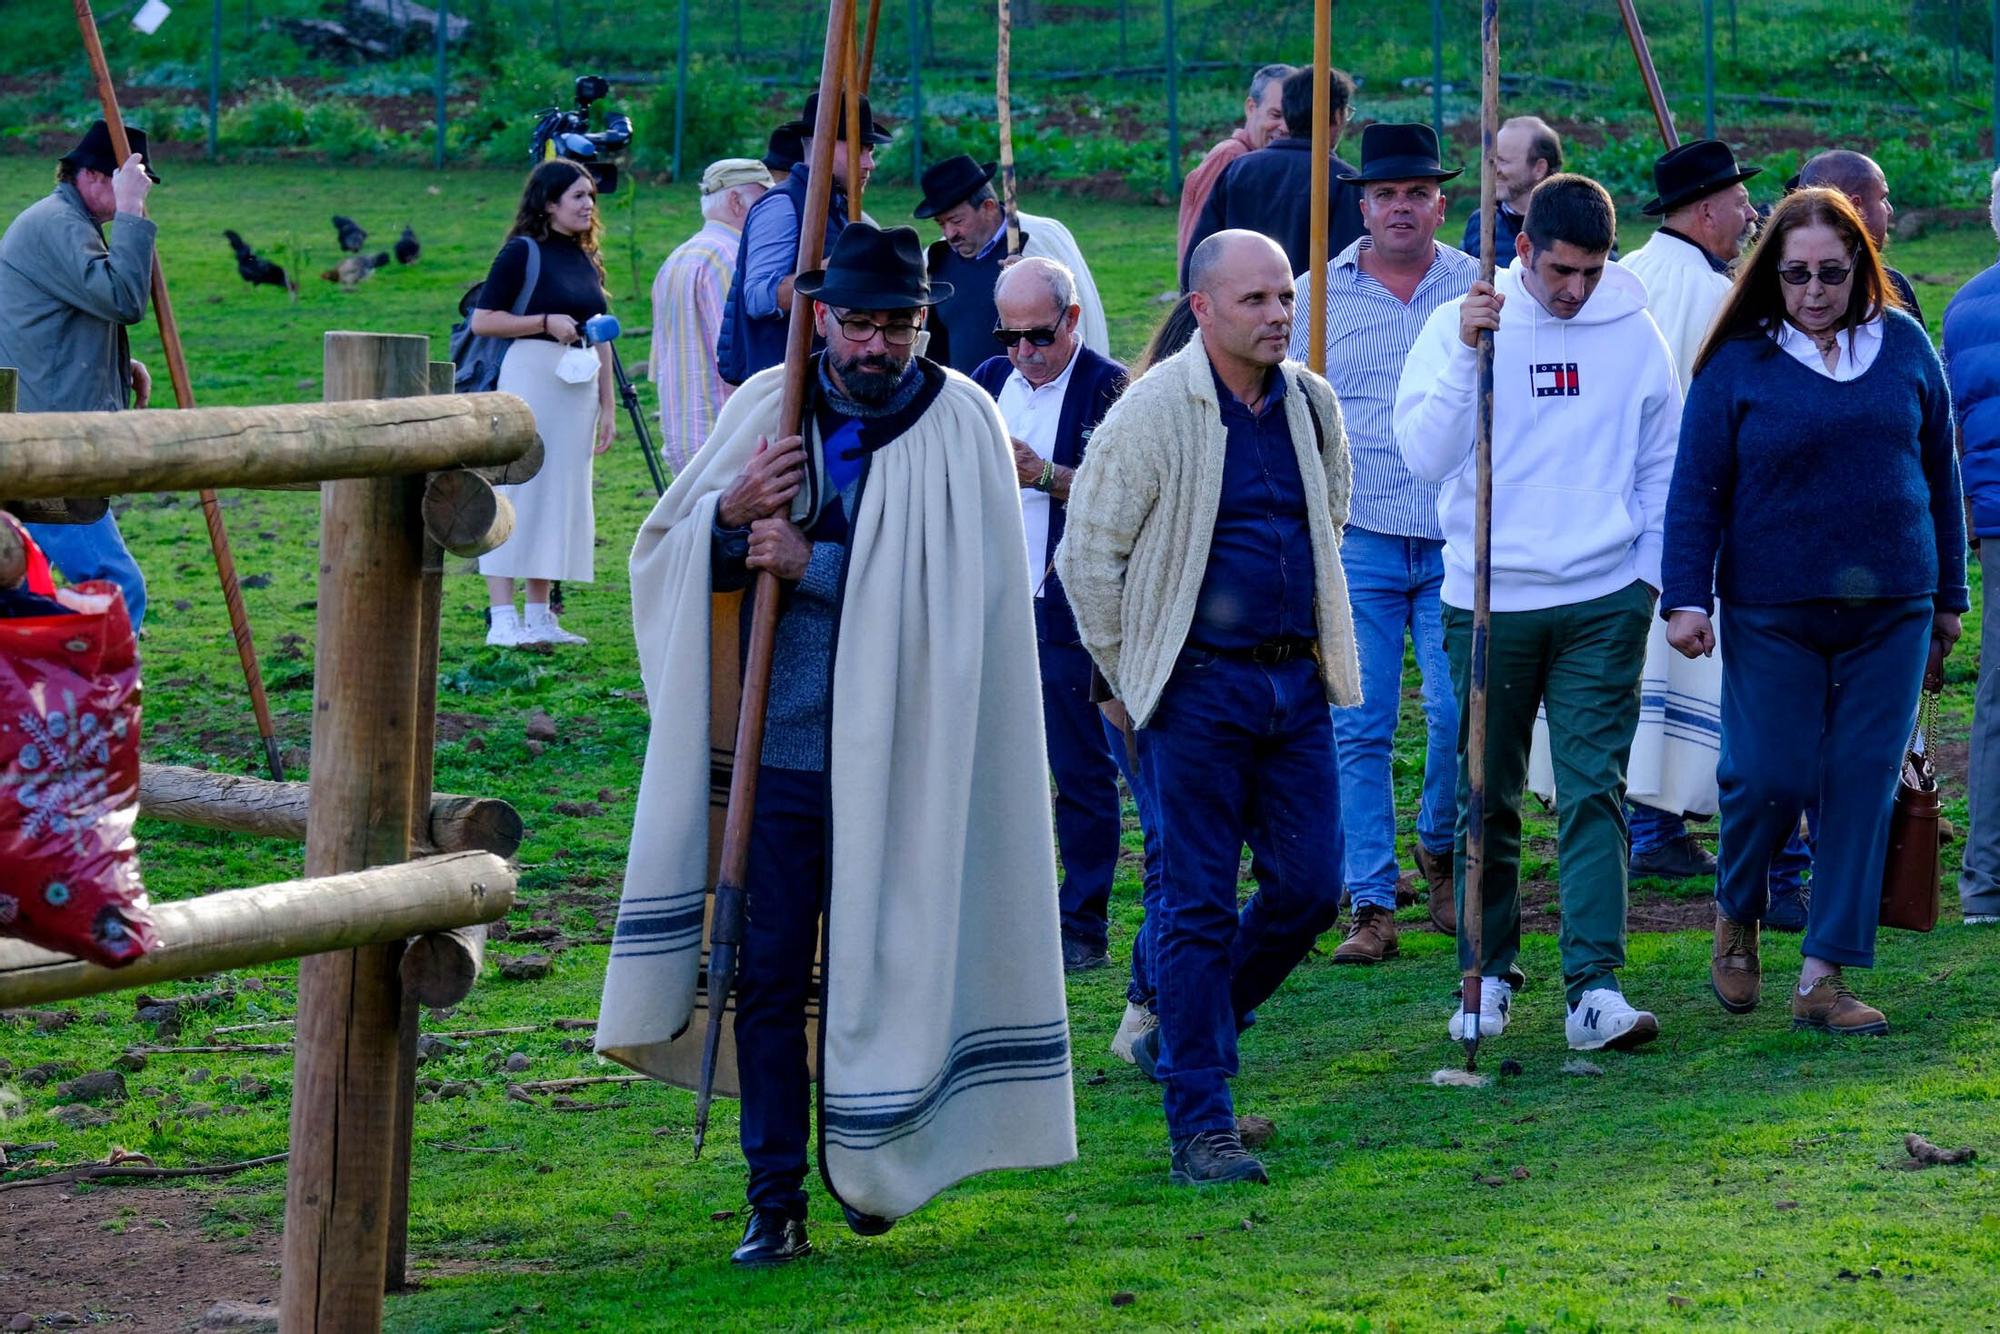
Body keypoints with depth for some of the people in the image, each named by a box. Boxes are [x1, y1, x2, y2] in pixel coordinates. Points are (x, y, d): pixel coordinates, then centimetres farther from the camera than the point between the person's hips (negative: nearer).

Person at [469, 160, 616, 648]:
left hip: (579, 384, 7)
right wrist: (546, 322, -17)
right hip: (531, 374, -7)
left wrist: (607, 405, 15)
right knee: (517, 492, -9)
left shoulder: (586, 259, 15)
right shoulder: (523, 252, -5)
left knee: (561, 496, 7)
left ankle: (539, 617, 10)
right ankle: (503, 619, -11)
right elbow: (482, 320, -9)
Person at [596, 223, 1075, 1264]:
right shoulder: (766, 408, 6)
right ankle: (774, 1198, 6)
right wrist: (728, 516, -10)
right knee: (770, 973, 0)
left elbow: (958, 586, -14)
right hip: (779, 747, 2)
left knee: (873, 970, 7)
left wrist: (813, 563, -16)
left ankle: (865, 1165, 30)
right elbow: (660, 551, 11)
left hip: (897, 759, -2)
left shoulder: (959, 425, -4)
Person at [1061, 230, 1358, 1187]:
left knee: (1311, 887, 5)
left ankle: (1186, 1031, 28)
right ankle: (1200, 1126, 1)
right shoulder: (1155, 411, -11)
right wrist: (1131, 677, -3)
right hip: (1197, 690, -6)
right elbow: (1088, 552, -7)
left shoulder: (1312, 405, 7)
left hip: (1296, 682, 6)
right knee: (1199, 905, -3)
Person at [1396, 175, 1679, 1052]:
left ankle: (1596, 988, -11)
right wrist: (1468, 352, -20)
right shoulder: (1461, 324, -1)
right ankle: (1487, 977, 20)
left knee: (1594, 791, -7)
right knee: (1486, 799, 7)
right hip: (1488, 601, 0)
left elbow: (1661, 468, 14)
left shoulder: (1634, 333, 5)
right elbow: (1424, 454, -11)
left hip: (1603, 603, 0)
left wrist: (1652, 574, 6)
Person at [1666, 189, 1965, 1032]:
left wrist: (1948, 594, 14)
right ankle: (1737, 915, 25)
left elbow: (1939, 473, 13)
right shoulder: (1738, 363, -1)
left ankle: (1825, 978, 5)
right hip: (1772, 614, -2)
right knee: (1770, 778, -6)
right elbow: (1696, 488, 0)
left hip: (1889, 612, 2)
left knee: (1864, 787, -1)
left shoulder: (1905, 347, 7)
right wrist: (1686, 597, -8)